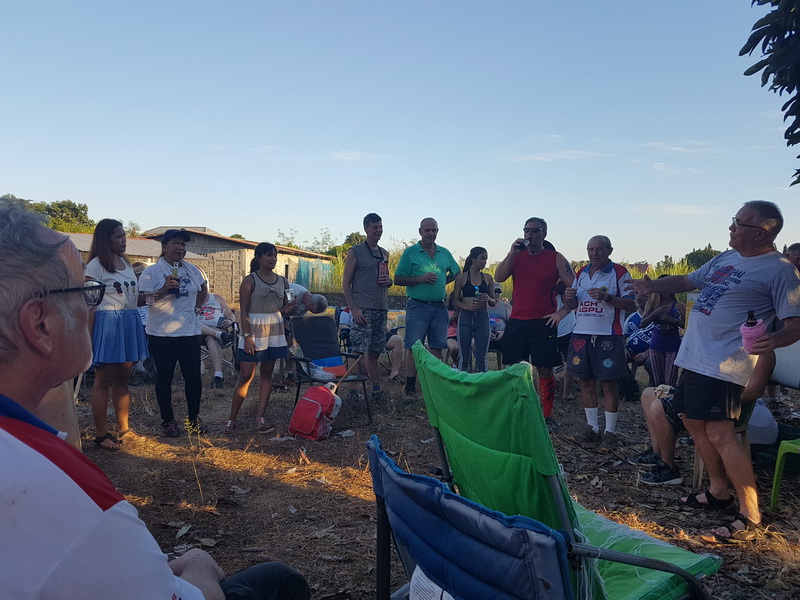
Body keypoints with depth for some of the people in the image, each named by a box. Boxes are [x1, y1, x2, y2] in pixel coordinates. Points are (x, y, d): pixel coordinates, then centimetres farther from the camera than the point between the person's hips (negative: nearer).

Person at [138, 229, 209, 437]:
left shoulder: (192, 270, 8)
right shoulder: (152, 272, -6)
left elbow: (203, 290, 22)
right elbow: (143, 300, -13)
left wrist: (195, 307, 9)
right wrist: (164, 289, -23)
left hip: (190, 332, 4)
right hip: (162, 334, -4)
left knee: (194, 377, 6)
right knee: (164, 378, 6)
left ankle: (194, 418, 21)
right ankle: (168, 420, 19)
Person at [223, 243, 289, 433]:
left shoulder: (282, 281, 8)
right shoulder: (250, 280, -7)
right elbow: (244, 311, -9)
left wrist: (291, 305, -7)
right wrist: (247, 336, -17)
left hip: (275, 331, 5)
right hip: (254, 330, -5)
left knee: (267, 373, 6)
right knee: (246, 375, -3)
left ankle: (260, 417, 14)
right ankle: (232, 419, 9)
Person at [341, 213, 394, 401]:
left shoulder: (384, 253, 18)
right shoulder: (355, 252, -1)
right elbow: (346, 283, -5)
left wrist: (389, 281, 2)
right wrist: (354, 309, -15)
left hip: (381, 309, 6)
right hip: (363, 309, -6)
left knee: (375, 352, 11)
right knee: (359, 352, -8)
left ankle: (377, 388, 17)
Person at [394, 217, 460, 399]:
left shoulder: (445, 253, 13)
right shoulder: (410, 252, 1)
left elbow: (457, 274, 25)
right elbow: (397, 279, -2)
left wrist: (442, 281, 7)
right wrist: (421, 279, -14)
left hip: (439, 307, 4)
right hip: (418, 307, -4)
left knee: (437, 348, 5)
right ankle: (410, 388, 5)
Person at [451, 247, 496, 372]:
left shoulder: (488, 278, 9)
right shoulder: (461, 277, 3)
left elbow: (493, 303, 13)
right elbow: (455, 301, 2)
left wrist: (488, 299, -9)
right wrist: (466, 306, -17)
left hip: (482, 318, 2)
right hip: (465, 318, -2)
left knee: (482, 357, 2)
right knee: (464, 357, 4)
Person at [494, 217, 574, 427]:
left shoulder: (555, 258, 2)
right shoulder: (517, 256, 10)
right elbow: (499, 277, -5)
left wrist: (563, 312, -7)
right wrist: (512, 253, -11)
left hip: (543, 323, -3)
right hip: (516, 322, 3)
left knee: (545, 370, 1)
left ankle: (547, 416, 12)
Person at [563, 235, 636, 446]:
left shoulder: (619, 273, -2)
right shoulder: (581, 273, 15)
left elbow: (631, 305, -8)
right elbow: (573, 305, 20)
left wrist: (606, 297, -21)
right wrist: (569, 297, -3)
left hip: (607, 336, -5)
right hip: (581, 334, 6)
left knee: (608, 384, -1)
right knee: (586, 381, 9)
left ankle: (610, 431, 9)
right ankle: (592, 427, 20)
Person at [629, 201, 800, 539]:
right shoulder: (727, 258, 15)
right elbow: (688, 281, 25)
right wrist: (653, 287, 8)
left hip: (723, 365, -9)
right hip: (693, 357, 9)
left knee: (719, 435, -11)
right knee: (694, 422, 16)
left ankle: (751, 517, 2)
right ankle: (719, 491, 33)